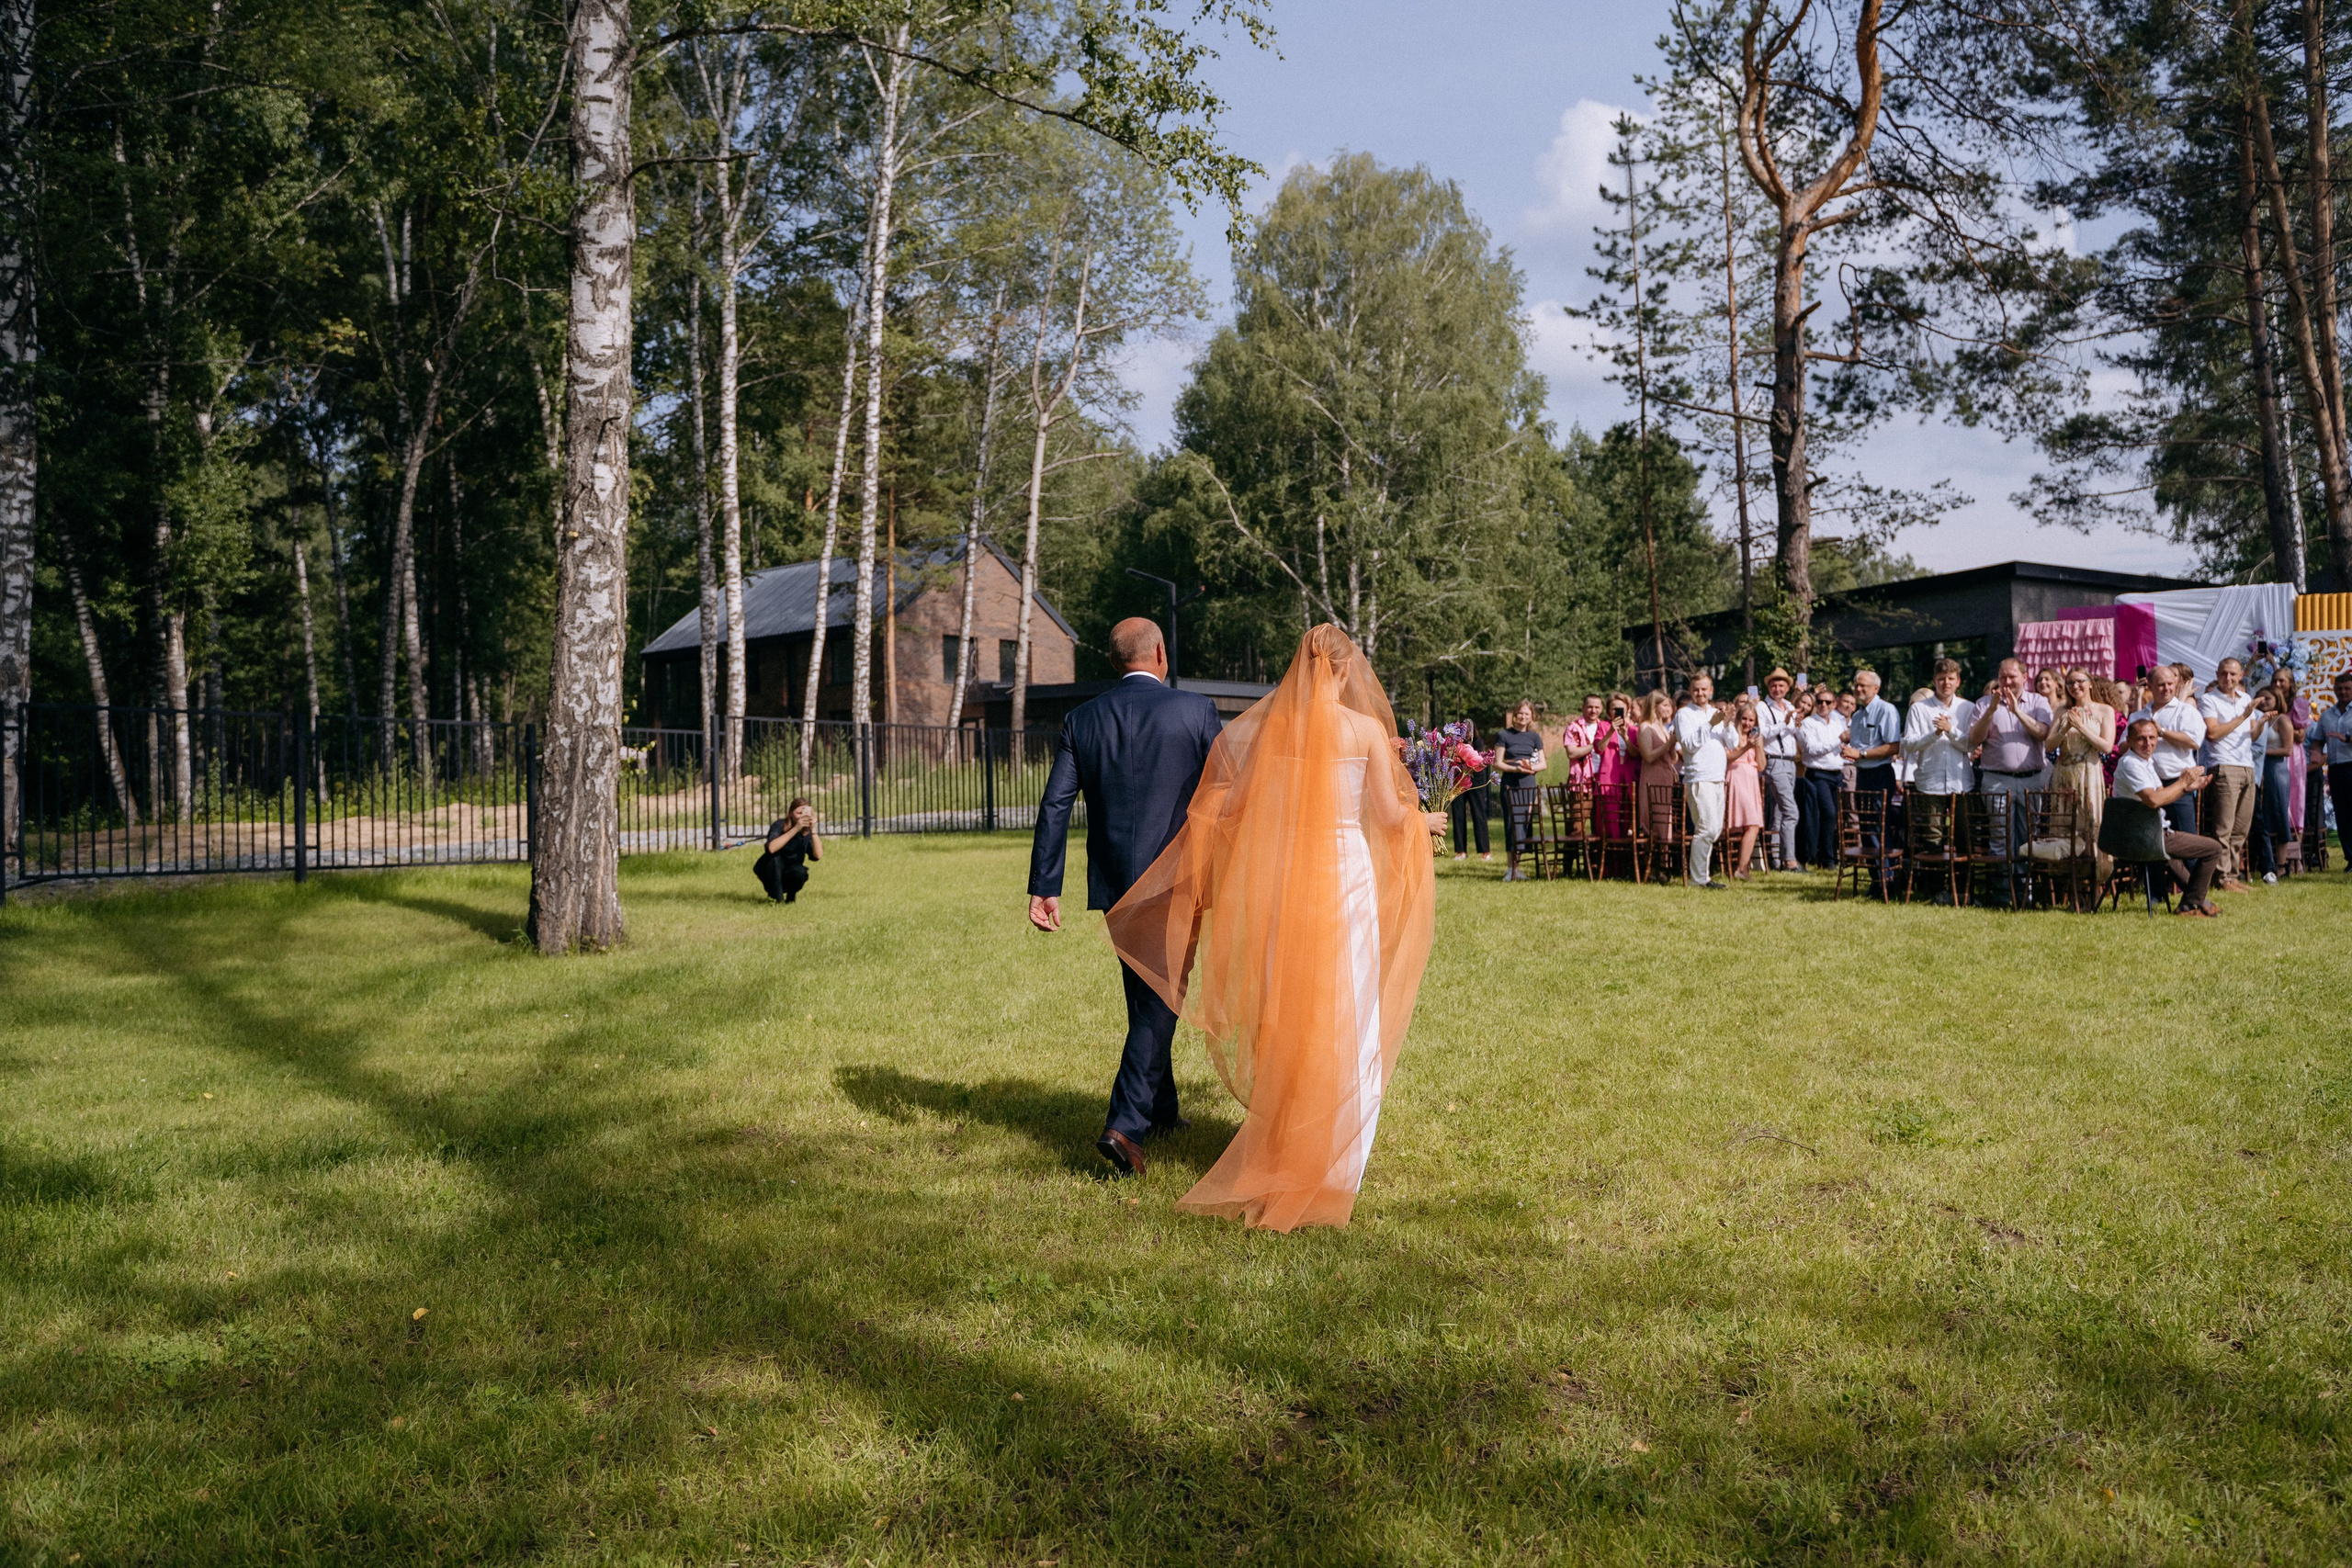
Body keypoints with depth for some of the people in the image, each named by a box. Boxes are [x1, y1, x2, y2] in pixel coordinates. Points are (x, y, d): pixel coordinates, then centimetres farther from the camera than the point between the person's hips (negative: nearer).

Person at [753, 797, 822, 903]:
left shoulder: (807, 831, -10)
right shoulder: (780, 825, -18)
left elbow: (818, 855, -25)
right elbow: (771, 848, -39)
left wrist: (813, 830, -33)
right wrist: (795, 829, -41)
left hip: (789, 876, 2)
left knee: (800, 872, -31)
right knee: (774, 856, -32)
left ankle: (791, 898, 1)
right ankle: (776, 898, -19)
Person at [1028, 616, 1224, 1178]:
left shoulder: (1081, 719, 2)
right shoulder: (1195, 710, -6)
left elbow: (1055, 806, -2)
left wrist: (1044, 887, 0)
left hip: (1115, 881, 4)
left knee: (1145, 996, 20)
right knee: (1160, 1000, 0)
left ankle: (1159, 1109, 35)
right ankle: (1124, 1125, -12)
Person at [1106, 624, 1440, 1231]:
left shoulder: (1269, 725, 1)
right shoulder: (1366, 729, -6)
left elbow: (1228, 808, 1)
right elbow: (1389, 816, -2)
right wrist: (1423, 820, 19)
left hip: (1279, 876, 3)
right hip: (1347, 870, -3)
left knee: (1286, 1015, 15)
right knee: (1343, 1018, 7)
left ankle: (1279, 1151, 24)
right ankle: (1326, 1162, 13)